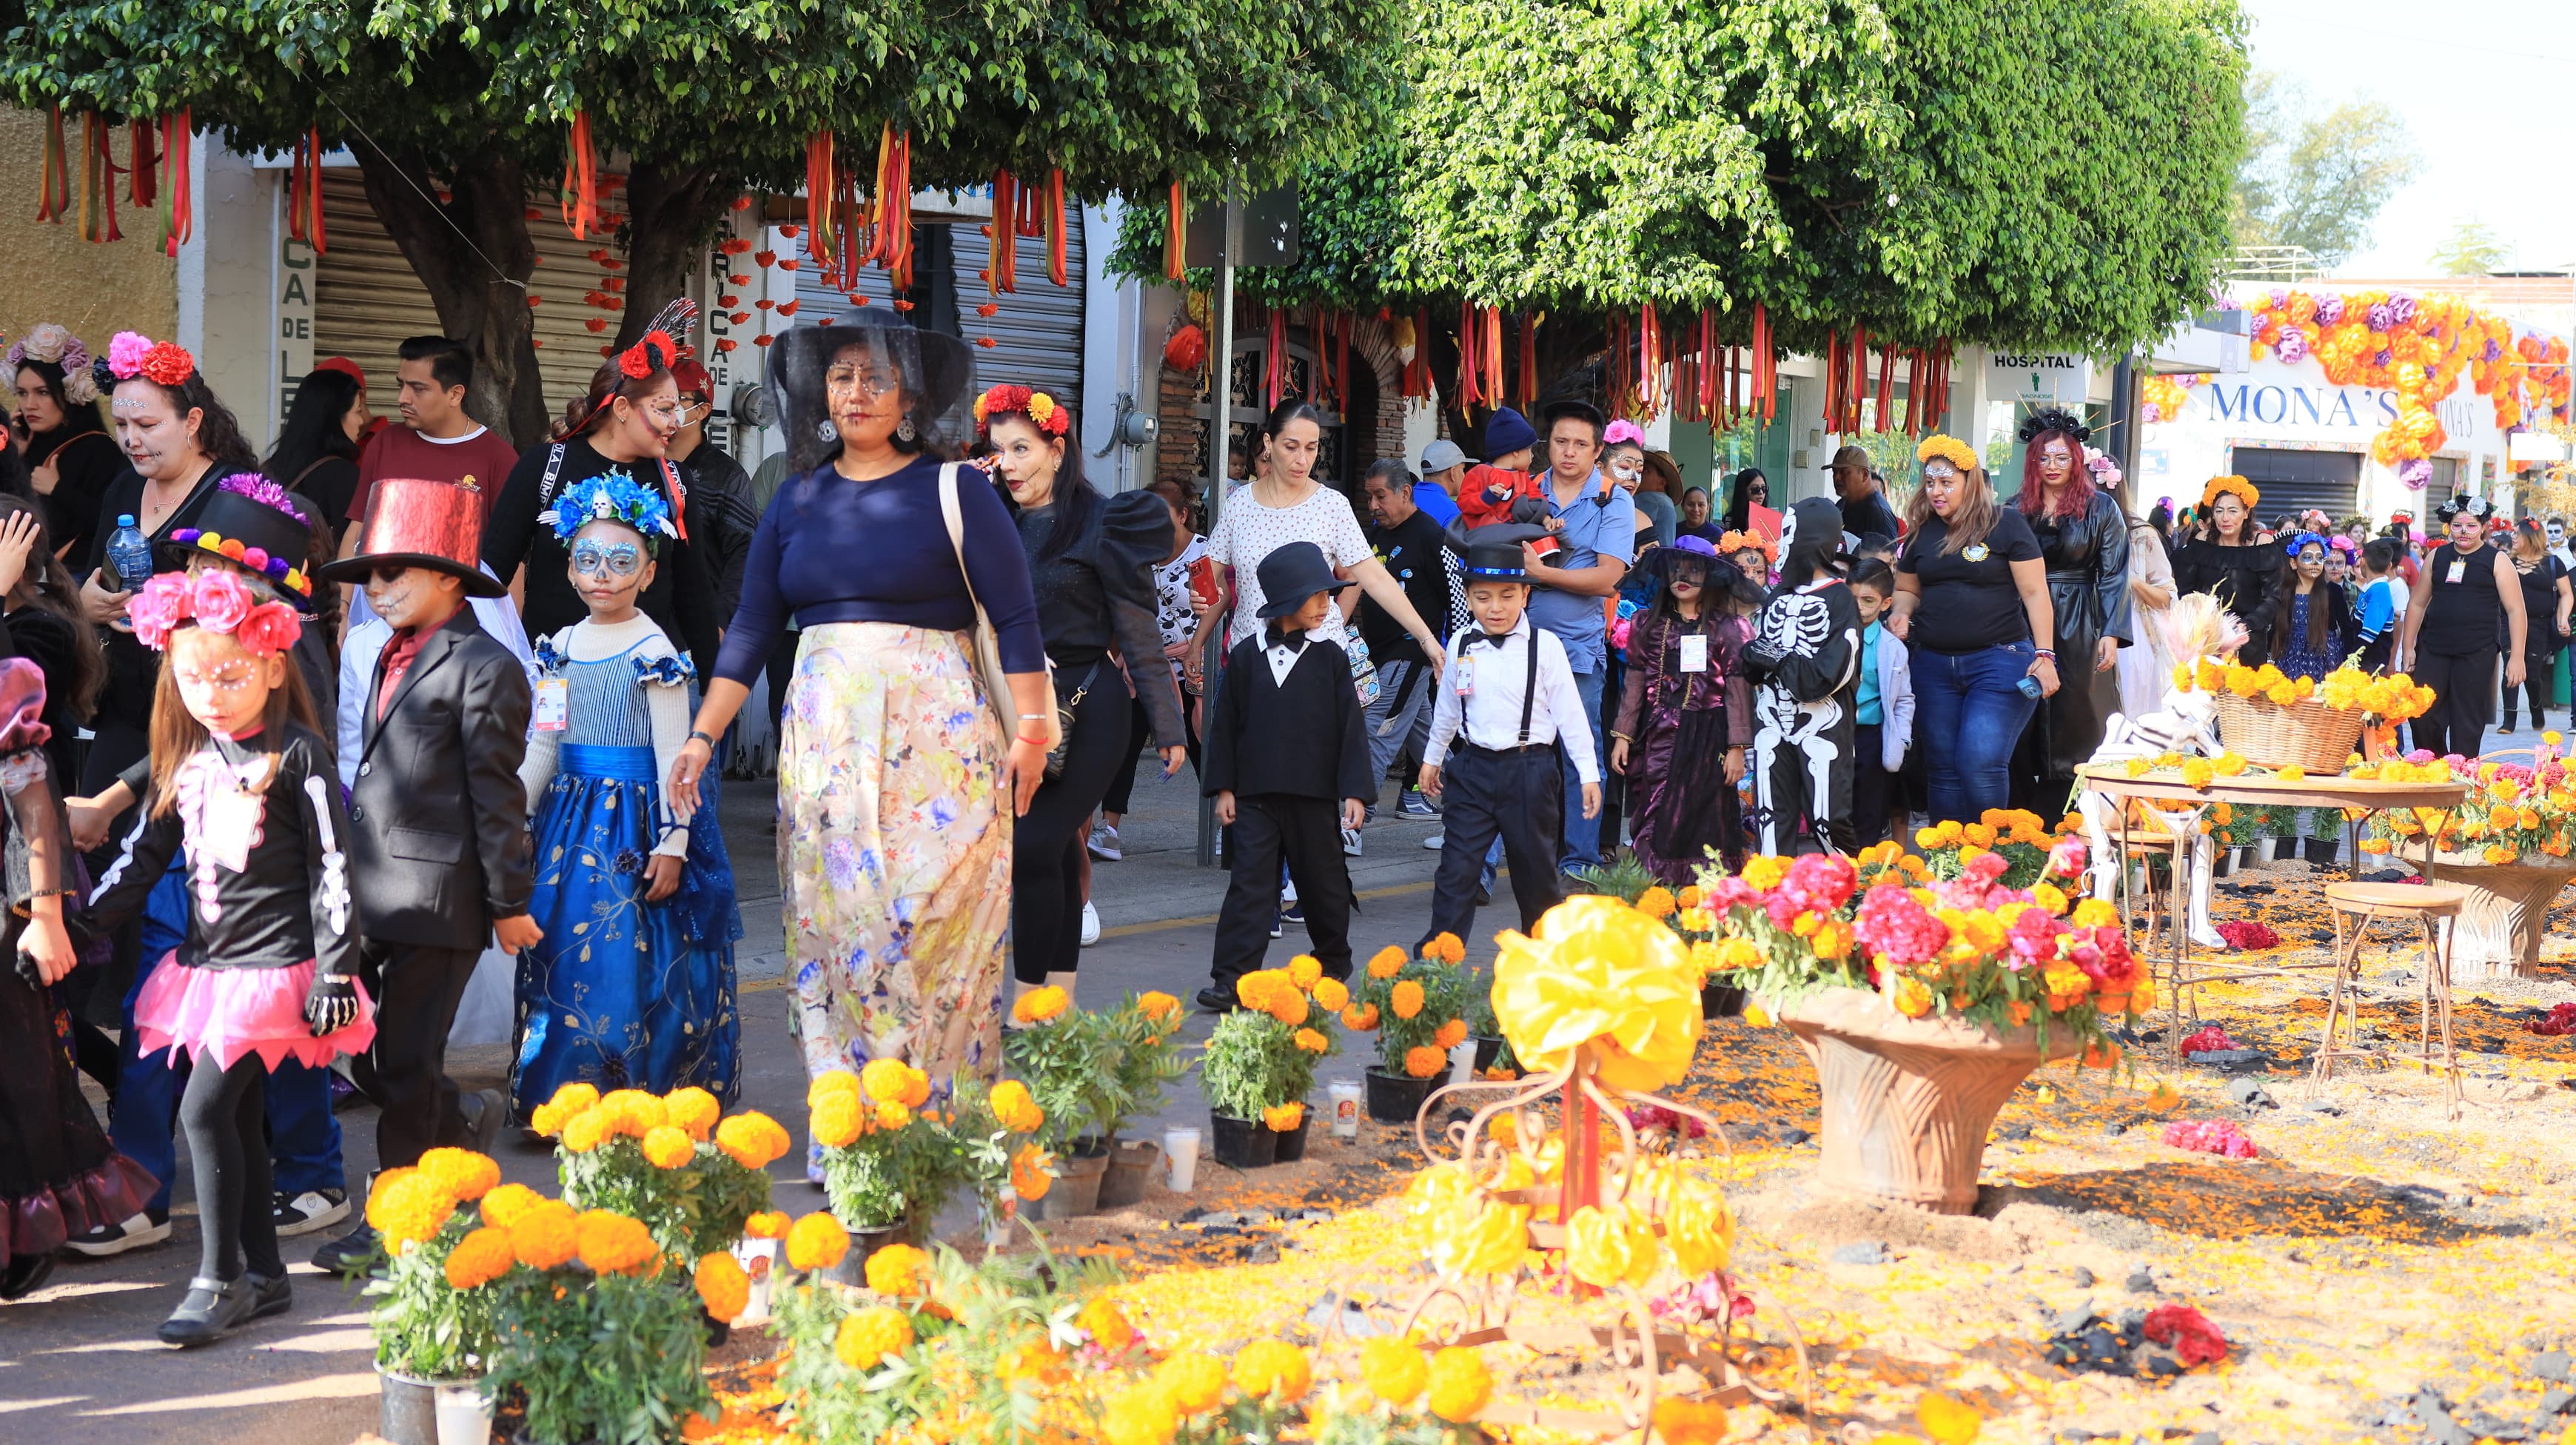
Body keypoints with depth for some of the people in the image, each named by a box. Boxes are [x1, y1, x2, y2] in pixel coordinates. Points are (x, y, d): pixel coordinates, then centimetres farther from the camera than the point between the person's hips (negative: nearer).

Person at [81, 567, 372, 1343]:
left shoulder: (298, 753, -9)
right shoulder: (187, 759, 9)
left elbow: (332, 865, -9)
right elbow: (144, 852, 17)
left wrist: (337, 971, -11)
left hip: (275, 960, -7)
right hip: (208, 959, 7)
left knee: (206, 1107, -13)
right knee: (239, 1117, 9)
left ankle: (218, 1279, -6)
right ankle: (263, 1273, 18)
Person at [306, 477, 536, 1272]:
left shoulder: (483, 668, -10)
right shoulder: (391, 661, 16)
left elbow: (496, 794, -10)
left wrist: (509, 900, -10)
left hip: (436, 895, -8)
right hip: (371, 892, 8)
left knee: (406, 1061, -1)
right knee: (358, 1048, 10)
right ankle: (466, 1119, 33)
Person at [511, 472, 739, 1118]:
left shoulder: (653, 652, -8)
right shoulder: (562, 648, 9)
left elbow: (672, 754, -9)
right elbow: (542, 745, 15)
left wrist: (672, 843, -13)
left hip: (635, 818, -6)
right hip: (571, 817, 6)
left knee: (628, 959, -6)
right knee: (561, 953, 6)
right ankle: (563, 1095, 16)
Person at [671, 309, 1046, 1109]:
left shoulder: (953, 491, -2)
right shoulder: (797, 499, 11)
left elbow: (1015, 618, -3)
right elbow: (752, 626, 10)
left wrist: (1030, 731, -8)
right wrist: (703, 735, 3)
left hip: (937, 735, -4)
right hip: (823, 737, 4)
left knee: (931, 922, -7)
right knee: (829, 922, 2)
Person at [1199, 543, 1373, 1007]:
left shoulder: (1330, 657, 0)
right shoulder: (1246, 656, 1)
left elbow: (1351, 726, 0)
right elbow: (1225, 725, 5)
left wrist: (1355, 791, -6)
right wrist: (1223, 788, 2)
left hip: (1314, 795, 0)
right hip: (1255, 794, 0)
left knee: (1322, 881, 13)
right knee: (1249, 883, -6)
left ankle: (1332, 958, 34)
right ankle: (1232, 979, -10)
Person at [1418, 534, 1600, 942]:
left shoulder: (1545, 646, -6)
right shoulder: (1461, 645, 4)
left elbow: (1570, 712, -2)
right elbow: (1447, 707, 18)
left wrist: (1588, 773, -2)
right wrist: (1433, 758, 27)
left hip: (1529, 769, -2)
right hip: (1472, 768, 2)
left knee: (1537, 870, 9)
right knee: (1456, 870, -2)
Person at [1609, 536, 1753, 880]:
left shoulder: (1728, 629, 0)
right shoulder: (1648, 625, 9)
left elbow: (1738, 690, -2)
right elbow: (1635, 683, 10)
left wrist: (1737, 748, -6)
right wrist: (1622, 736, 6)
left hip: (1706, 737, -2)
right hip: (1657, 736, 2)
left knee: (1701, 824, -2)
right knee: (1653, 821, 0)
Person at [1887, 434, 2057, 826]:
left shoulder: (2005, 525, -3)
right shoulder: (1921, 533, 10)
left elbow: (2034, 592, -5)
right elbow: (1907, 590, 23)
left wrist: (2045, 654, -12)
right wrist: (1901, 614, -1)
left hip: (1999, 661, -5)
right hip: (1933, 664, 5)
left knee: (1981, 762, -15)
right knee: (1942, 767, 7)